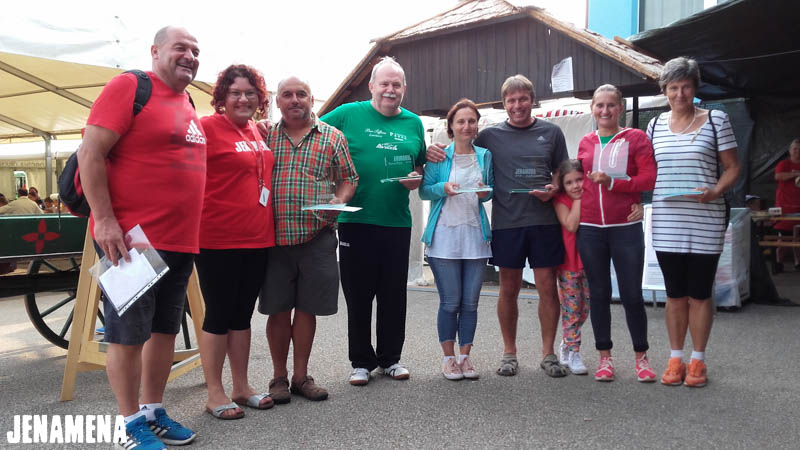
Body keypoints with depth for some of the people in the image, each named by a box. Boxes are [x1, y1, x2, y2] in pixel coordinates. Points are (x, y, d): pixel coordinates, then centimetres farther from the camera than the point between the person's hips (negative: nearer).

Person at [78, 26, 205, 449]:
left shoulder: (187, 102, 15)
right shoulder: (129, 86, -7)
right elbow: (90, 152, -13)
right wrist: (104, 220, -19)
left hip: (180, 241, 8)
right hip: (131, 239, -8)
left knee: (165, 330, 14)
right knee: (128, 335, 2)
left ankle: (153, 411, 27)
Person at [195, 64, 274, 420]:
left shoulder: (258, 131, 12)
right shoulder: (207, 127, -9)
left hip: (257, 238, 7)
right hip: (218, 239, -7)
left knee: (243, 314, 14)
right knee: (218, 315, 3)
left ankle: (241, 387, 26)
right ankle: (214, 393, 16)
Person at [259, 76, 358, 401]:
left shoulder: (332, 137, 7)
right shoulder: (265, 136, 9)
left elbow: (348, 179, 11)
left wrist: (338, 202, -8)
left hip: (317, 236, 0)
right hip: (274, 237, 0)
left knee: (307, 308, 7)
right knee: (278, 309, 7)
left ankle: (301, 375, 23)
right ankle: (279, 376, 22)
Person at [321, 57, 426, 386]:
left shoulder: (414, 123, 12)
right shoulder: (348, 114, 2)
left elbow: (421, 165, 20)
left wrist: (417, 179, 0)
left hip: (397, 223, 3)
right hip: (355, 220, -2)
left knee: (394, 295, 10)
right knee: (358, 295, 5)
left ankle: (390, 358, 26)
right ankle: (361, 361, 20)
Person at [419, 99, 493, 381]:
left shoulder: (485, 155, 12)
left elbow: (492, 188, 19)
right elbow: (424, 190, 3)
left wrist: (486, 191, -4)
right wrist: (443, 187, -16)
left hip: (476, 234, 3)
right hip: (444, 235, -3)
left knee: (470, 302, 5)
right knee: (450, 302, -1)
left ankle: (465, 356, 19)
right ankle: (449, 358, 14)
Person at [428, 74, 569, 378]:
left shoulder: (551, 132, 9)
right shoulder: (491, 135, 6)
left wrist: (553, 189, -7)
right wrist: (433, 151, -8)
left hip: (544, 221, 1)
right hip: (506, 222, 0)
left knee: (547, 287, 2)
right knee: (509, 289, 8)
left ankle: (548, 353, 17)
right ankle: (509, 353, 21)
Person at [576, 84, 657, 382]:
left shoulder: (635, 138, 2)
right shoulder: (585, 143, 11)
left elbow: (649, 179, -6)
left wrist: (612, 183, -16)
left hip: (626, 227, -3)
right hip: (590, 228, 3)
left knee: (632, 295, 2)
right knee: (598, 294, 9)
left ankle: (641, 357, 19)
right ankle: (605, 357, 21)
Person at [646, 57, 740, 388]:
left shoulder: (716, 120, 2)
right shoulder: (656, 125, 10)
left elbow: (732, 168, 2)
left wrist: (716, 191, -17)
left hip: (704, 222, -2)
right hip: (666, 222, 2)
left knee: (699, 294, 5)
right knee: (675, 294, 9)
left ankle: (698, 361, 19)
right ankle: (675, 359, 21)